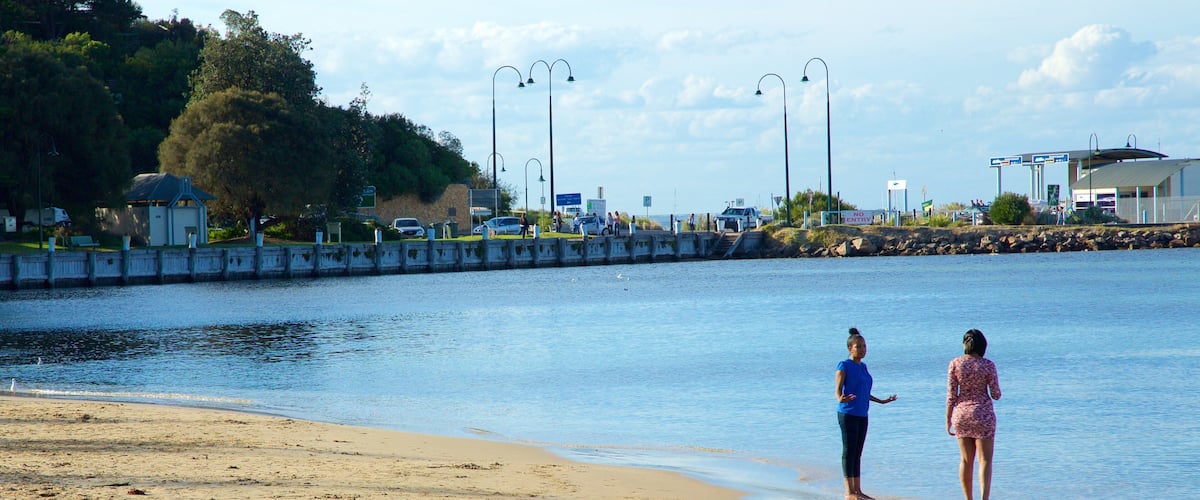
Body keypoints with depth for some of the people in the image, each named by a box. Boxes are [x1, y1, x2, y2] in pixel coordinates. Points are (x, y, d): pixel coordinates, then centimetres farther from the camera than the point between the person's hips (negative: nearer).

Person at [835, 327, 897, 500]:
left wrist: (881, 401, 28)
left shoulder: (863, 367, 15)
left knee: (858, 453, 9)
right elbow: (838, 391, -11)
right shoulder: (844, 366, -7)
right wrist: (841, 399, -33)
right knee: (849, 452, -6)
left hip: (862, 415, 7)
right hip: (848, 414, -7)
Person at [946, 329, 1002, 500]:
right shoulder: (988, 365, -8)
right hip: (983, 413, -3)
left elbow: (951, 395, -3)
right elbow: (996, 395, -5)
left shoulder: (955, 364, -4)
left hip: (961, 413, 3)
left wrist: (948, 420, 5)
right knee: (985, 460, -1)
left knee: (966, 460, 14)